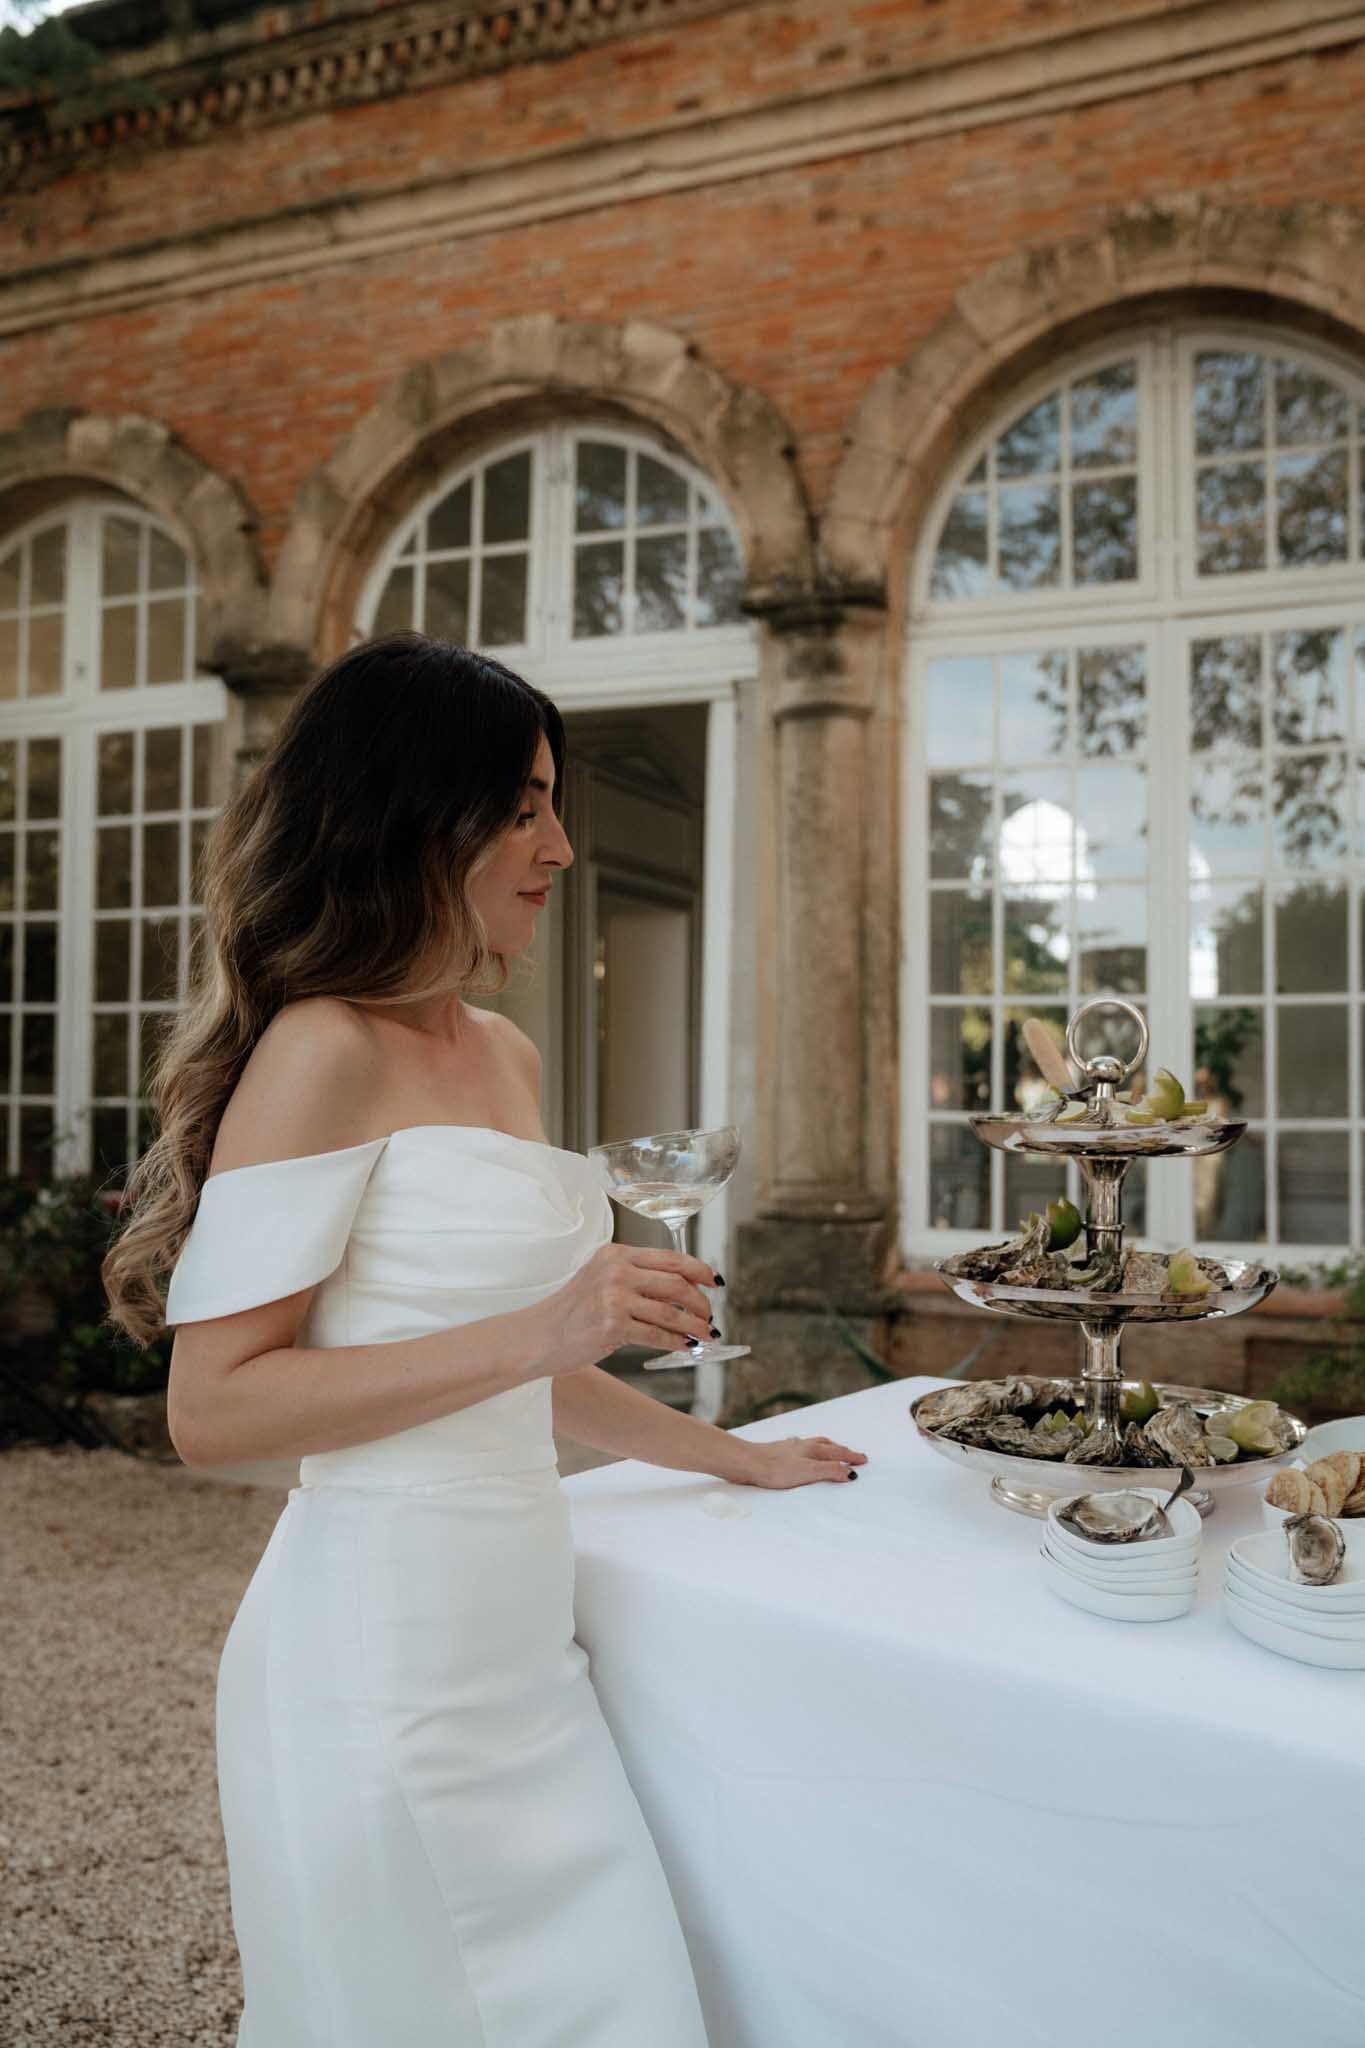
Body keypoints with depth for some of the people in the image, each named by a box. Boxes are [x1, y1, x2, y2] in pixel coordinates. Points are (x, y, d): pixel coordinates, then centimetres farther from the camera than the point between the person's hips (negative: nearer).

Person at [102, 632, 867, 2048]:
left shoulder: (505, 1055, 11)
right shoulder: (324, 1050, -14)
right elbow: (211, 1409, -18)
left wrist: (733, 1456, 23)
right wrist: (536, 1335, -22)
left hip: (518, 1636, 8)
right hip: (382, 1652, -8)